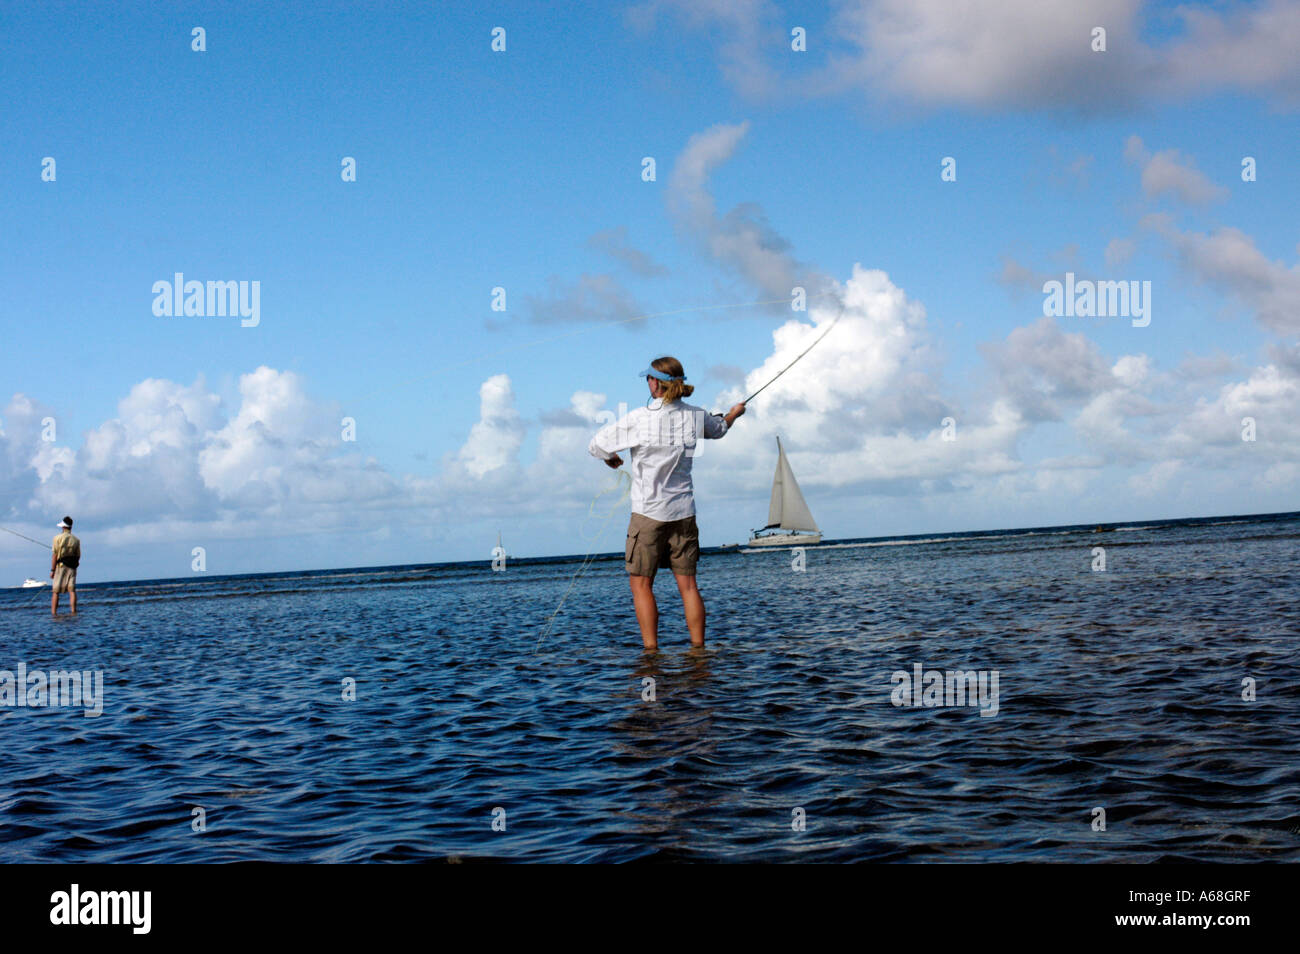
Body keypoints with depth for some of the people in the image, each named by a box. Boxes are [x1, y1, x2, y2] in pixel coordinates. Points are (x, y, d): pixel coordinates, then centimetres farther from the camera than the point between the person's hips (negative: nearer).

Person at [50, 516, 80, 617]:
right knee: (72, 590, -1)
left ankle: (53, 613, -2)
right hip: (72, 567, 2)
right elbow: (78, 556, 9)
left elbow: (54, 555, -7)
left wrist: (52, 570, -6)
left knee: (56, 592, 2)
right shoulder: (76, 540, 5)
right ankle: (73, 612, -9)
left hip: (60, 566, -2)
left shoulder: (58, 538, -5)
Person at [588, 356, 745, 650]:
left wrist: (612, 459, 19)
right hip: (684, 510, 5)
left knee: (641, 583, 2)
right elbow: (718, 429, 25)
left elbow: (596, 445, -5)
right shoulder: (695, 416, 1)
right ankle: (698, 647, 7)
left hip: (649, 511, -5)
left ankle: (651, 650, -3)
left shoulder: (638, 419, -14)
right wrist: (734, 414, 48)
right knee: (687, 583, 8)